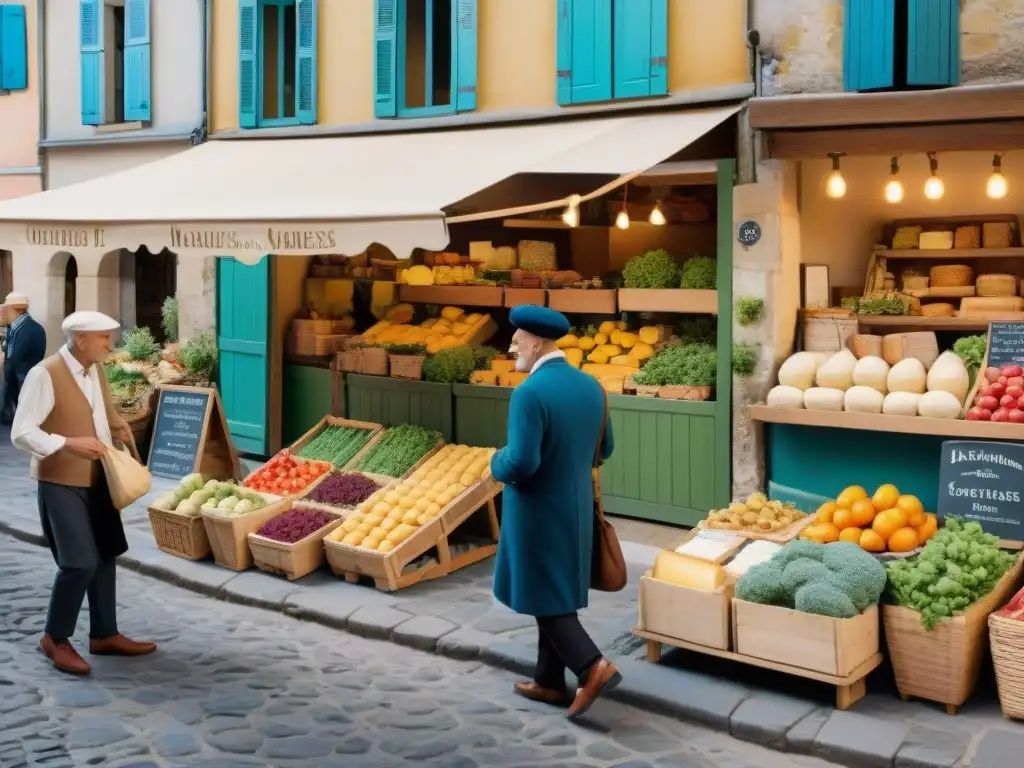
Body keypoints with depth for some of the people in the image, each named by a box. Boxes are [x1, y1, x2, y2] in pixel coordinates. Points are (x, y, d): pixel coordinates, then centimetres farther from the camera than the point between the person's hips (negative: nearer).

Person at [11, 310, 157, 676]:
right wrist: (69, 444, -32)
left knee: (105, 556, 13)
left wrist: (117, 425, 2)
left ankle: (104, 634, 26)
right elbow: (21, 434, -20)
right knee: (80, 562, -12)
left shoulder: (95, 369, 6)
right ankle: (55, 637, 9)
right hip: (61, 482, -8)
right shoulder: (44, 374, -19)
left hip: (97, 478, 8)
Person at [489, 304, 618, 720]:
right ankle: (550, 682, 25)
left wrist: (498, 462, -6)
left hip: (537, 514, -8)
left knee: (544, 599, 5)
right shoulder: (590, 385, 2)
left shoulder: (529, 393, -23)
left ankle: (593, 667, -5)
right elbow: (604, 448, 12)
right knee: (556, 595, 17)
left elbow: (520, 464, -28)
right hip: (575, 509, 8)